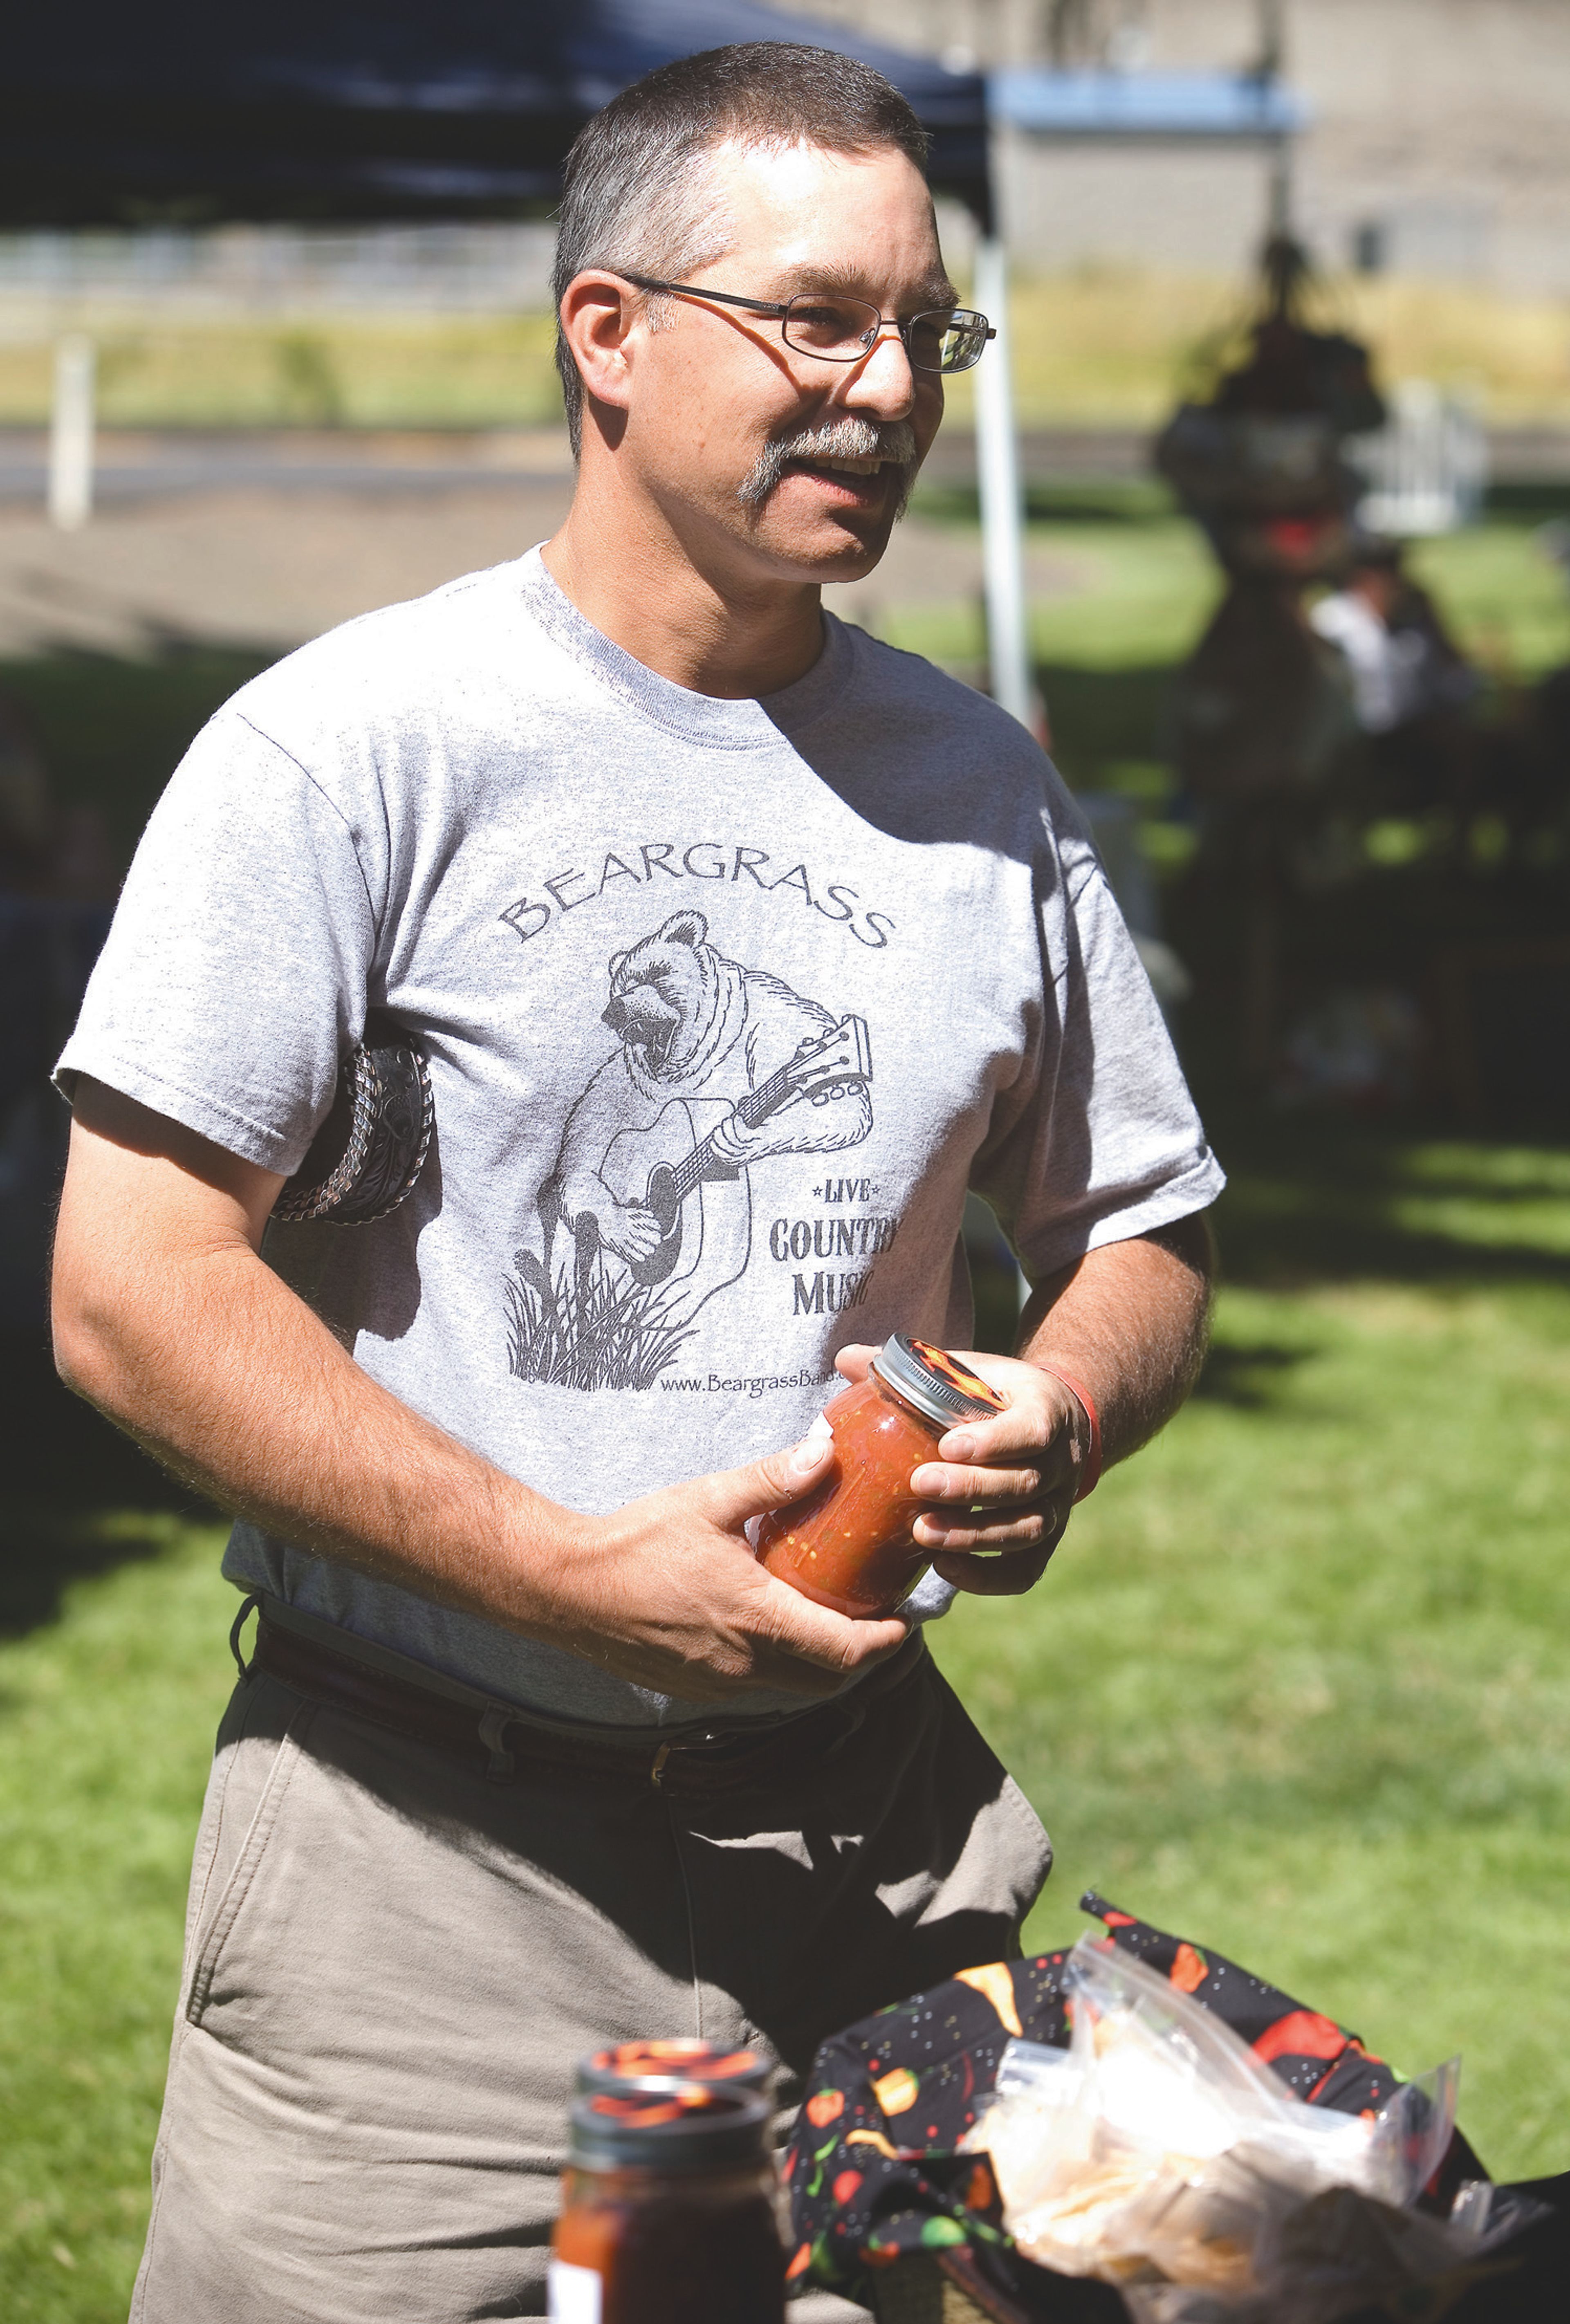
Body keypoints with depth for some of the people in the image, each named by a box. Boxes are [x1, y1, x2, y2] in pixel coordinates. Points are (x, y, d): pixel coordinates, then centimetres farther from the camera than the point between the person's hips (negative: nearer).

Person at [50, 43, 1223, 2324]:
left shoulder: (984, 788, 10)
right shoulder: (352, 747, -6)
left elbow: (1139, 1231, 21)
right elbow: (131, 1291, -12)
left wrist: (1058, 1422, -4)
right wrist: (578, 1575, -17)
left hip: (878, 1854, 4)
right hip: (431, 1858, -4)